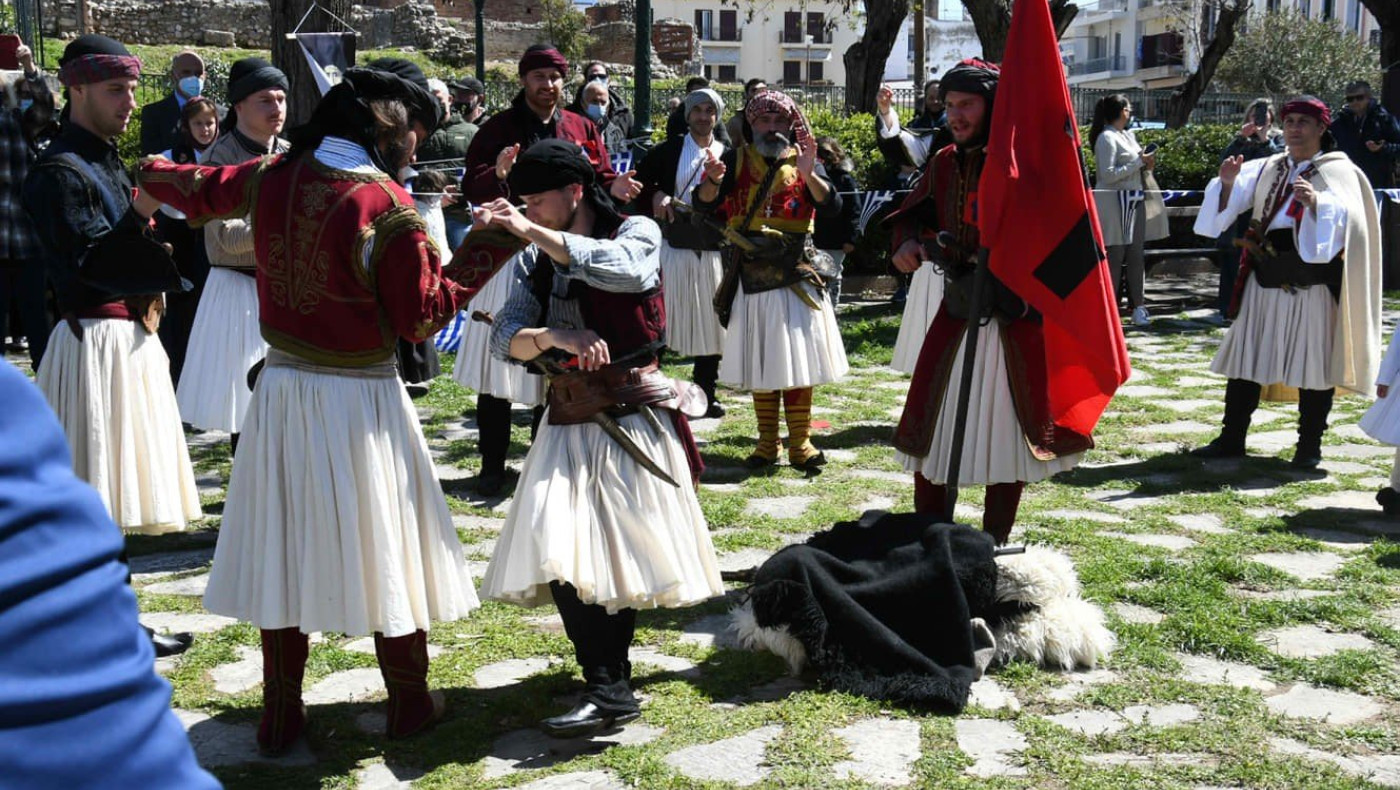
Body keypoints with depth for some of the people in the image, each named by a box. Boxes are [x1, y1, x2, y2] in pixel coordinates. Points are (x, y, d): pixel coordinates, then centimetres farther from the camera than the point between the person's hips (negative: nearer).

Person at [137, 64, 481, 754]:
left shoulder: (273, 177, 0)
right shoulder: (386, 209, -17)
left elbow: (196, 189, 20)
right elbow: (420, 320, -12)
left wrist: (155, 172, 41)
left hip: (282, 387, 5)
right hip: (358, 399, -5)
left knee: (285, 548, 14)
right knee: (380, 546, 9)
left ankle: (280, 719, 25)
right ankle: (410, 707, 23)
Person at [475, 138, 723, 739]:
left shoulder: (637, 232, -3)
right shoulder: (532, 262, 9)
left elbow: (624, 268, -27)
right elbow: (506, 339, -1)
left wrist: (528, 231, -23)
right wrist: (551, 335, -23)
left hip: (634, 419, -4)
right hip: (568, 423, 4)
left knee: (619, 555, 1)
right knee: (562, 555, -7)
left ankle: (609, 687, 9)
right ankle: (609, 689, 4)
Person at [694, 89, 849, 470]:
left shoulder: (805, 160, 4)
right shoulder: (737, 160, 6)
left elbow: (832, 208, -10)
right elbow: (703, 204, -5)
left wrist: (809, 175, -27)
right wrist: (713, 181, -26)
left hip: (796, 274, -1)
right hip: (751, 275, 1)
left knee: (797, 357, -1)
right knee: (759, 359, 7)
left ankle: (800, 442, 6)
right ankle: (767, 443, 16)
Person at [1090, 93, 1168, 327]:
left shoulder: (1129, 135, 16)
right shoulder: (1106, 138, -10)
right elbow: (1108, 174, -20)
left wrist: (1146, 164, 6)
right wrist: (1139, 161, -15)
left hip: (1136, 201, 8)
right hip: (1115, 203, -8)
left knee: (1136, 256, 9)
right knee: (1115, 257, -4)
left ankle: (1137, 307, 14)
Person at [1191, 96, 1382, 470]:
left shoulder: (1337, 170, 0)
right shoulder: (1267, 169, 13)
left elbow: (1345, 213, -18)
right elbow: (1234, 200, 2)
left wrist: (1316, 201, -37)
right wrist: (1228, 184, -19)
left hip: (1312, 283, -4)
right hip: (1264, 280, 4)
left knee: (1313, 364, 0)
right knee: (1246, 358, 5)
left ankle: (1309, 447, 11)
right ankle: (1231, 439, 13)